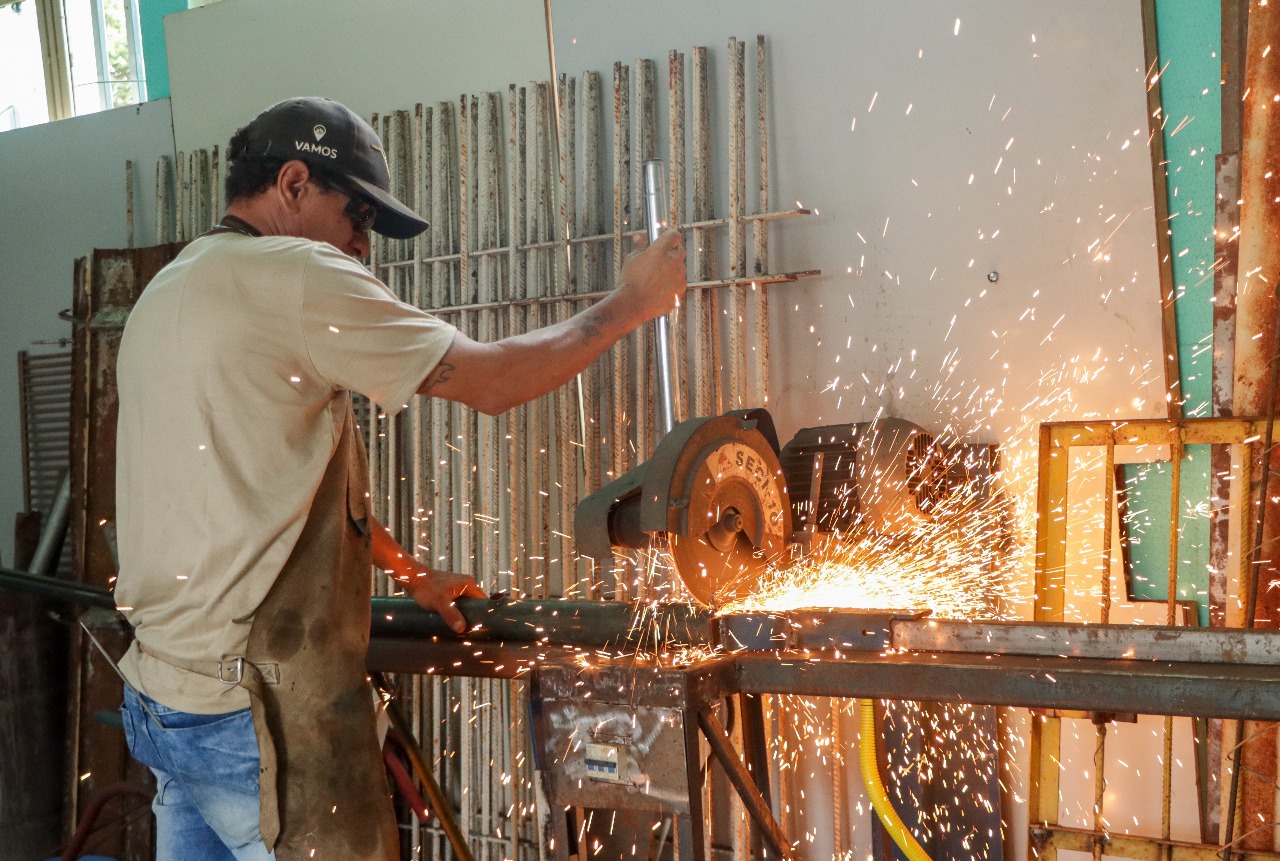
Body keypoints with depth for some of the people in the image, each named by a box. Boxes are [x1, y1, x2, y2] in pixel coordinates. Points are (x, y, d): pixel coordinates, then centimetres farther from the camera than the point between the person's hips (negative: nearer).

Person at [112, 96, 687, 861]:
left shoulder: (172, 291, 16)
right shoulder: (286, 275, -14)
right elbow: (493, 381, -14)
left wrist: (412, 572, 24)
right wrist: (628, 304, 0)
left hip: (165, 692, 9)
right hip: (259, 711, -9)